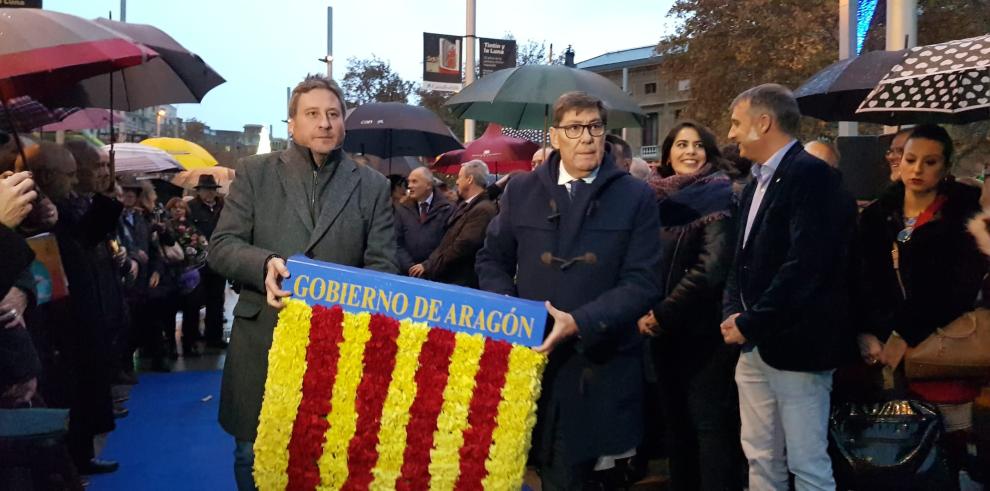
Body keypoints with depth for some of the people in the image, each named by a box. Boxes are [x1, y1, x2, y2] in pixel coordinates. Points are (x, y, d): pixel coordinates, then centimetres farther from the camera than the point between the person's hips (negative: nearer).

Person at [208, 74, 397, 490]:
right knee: (254, 453, 12)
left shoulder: (372, 186, 5)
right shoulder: (255, 173, 4)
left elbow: (382, 264, 1)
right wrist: (264, 264, -22)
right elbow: (221, 246, -1)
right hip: (262, 341, 0)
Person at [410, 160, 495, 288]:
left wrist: (428, 266, -16)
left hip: (460, 282, -9)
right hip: (445, 277, 9)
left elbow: (463, 246, -23)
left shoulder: (483, 209, -17)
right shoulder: (464, 205, 15)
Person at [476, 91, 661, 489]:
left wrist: (581, 322, -19)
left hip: (603, 365, -1)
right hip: (535, 357, 1)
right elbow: (491, 260, 15)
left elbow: (642, 283, -6)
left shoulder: (636, 197, 1)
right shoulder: (522, 191, 8)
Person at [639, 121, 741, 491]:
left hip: (703, 329, -6)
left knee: (709, 422, -1)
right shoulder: (658, 198, 9)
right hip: (665, 331, 7)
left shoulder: (717, 198, -9)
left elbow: (711, 269, -19)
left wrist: (662, 314, -15)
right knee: (676, 419, 15)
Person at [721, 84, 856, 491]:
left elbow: (805, 265, -22)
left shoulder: (812, 174, -13)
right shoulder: (757, 183, 16)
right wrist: (733, 313, 0)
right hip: (755, 347, 9)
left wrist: (750, 324, -16)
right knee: (760, 458, 16)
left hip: (795, 345, -9)